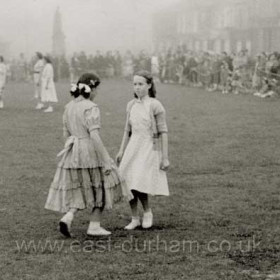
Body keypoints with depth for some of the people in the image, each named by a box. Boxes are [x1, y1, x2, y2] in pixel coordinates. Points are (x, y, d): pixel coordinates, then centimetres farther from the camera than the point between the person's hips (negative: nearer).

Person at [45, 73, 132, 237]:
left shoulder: (69, 107, 8)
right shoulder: (91, 108, -15)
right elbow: (95, 137, -21)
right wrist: (106, 161, -18)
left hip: (73, 154, 7)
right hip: (91, 153, -7)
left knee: (80, 191, 17)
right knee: (101, 187, 13)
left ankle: (67, 218, -5)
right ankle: (94, 226, 14)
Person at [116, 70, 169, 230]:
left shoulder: (156, 106, -8)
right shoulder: (131, 105, 9)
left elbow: (163, 132, -8)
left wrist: (165, 157, -10)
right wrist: (122, 151, 16)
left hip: (149, 148, -5)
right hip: (133, 147, 6)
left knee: (138, 185, -15)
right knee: (129, 185, 0)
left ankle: (148, 212, 11)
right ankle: (135, 219, 15)